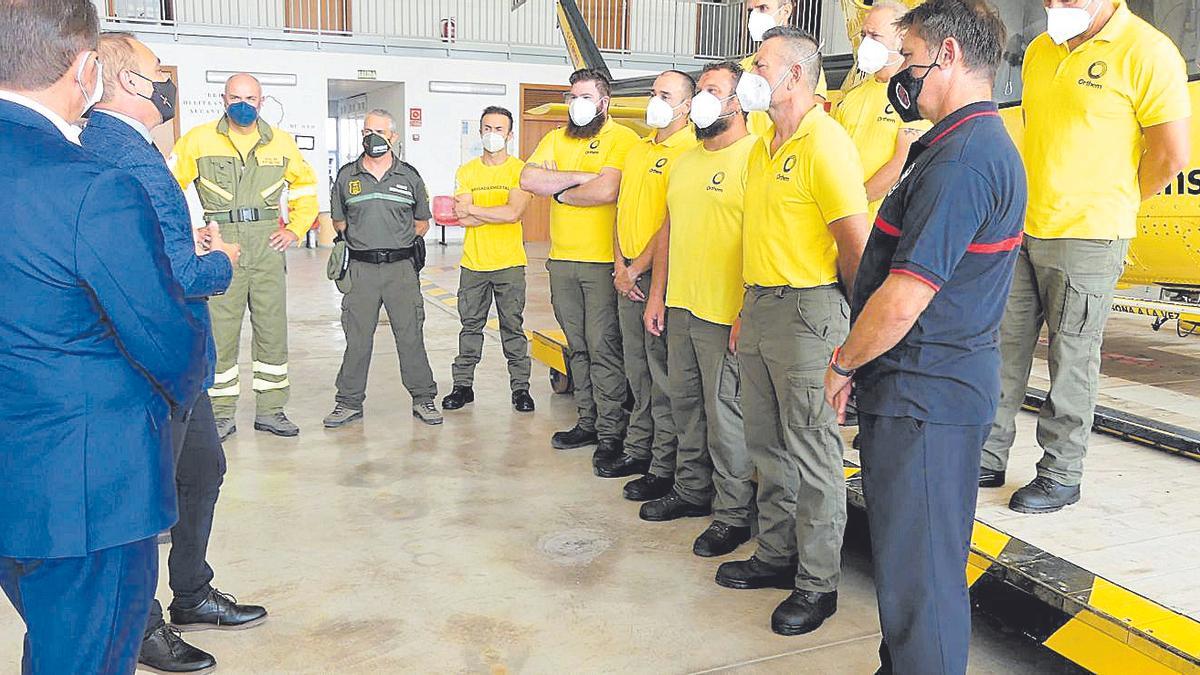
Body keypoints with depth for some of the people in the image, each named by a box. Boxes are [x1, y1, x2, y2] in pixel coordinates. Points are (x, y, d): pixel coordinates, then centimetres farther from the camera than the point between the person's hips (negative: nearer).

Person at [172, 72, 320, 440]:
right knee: (219, 333, 1)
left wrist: (295, 229, 10)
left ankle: (270, 410, 18)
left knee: (273, 330, 6)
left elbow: (305, 185, 21)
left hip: (268, 245, 2)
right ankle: (222, 415, 13)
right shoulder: (199, 139, 1)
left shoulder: (281, 142, 9)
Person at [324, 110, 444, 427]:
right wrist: (357, 239, 7)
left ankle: (423, 399, 12)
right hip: (361, 268, 1)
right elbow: (338, 220, 19)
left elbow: (423, 221, 15)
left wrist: (403, 242, 3)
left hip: (401, 267, -1)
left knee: (411, 335, 2)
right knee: (357, 338, 4)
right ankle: (349, 402, 15)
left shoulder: (409, 177, 8)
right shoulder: (346, 176, 9)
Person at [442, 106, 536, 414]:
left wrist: (473, 209, -9)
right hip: (473, 263, 3)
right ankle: (463, 385, 19)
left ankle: (520, 387, 14)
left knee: (513, 327, 5)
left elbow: (514, 213, -17)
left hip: (509, 264, -3)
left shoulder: (520, 170, -2)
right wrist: (500, 212, -12)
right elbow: (461, 218, -6)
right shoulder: (466, 172, 6)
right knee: (470, 326, 10)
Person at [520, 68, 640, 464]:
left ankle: (611, 432, 5)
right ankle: (588, 423, 23)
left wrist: (560, 193, -3)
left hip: (603, 261, -6)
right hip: (562, 259, 6)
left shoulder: (622, 138, -4)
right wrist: (579, 177, -9)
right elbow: (528, 180, 1)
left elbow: (607, 191, -20)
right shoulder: (557, 139, 16)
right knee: (578, 347, 12)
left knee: (604, 347, -4)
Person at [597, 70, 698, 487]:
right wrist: (620, 267, 3)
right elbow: (623, 212, 16)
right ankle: (638, 450, 25)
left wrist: (638, 268, -10)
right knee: (637, 369, 14)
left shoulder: (690, 152, -9)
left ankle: (664, 466, 6)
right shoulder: (638, 150, 17)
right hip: (627, 274, 8)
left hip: (661, 275, -8)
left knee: (663, 373, -3)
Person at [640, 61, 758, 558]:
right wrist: (657, 293, 16)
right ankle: (692, 490, 32)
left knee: (726, 413, -1)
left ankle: (734, 514, 12)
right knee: (686, 405, 16)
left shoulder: (753, 157, -10)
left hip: (725, 313, -8)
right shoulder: (686, 161, 16)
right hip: (679, 307, 8)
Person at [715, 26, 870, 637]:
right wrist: (746, 311, 16)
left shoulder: (825, 143, -13)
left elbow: (857, 244, -16)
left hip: (806, 311, -9)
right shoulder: (762, 149, 15)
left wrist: (846, 321, -8)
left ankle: (818, 584, 13)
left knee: (812, 454, 0)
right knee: (767, 444, 16)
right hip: (758, 308, 9)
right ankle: (776, 556, 31)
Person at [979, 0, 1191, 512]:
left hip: (1088, 239, -6)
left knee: (1072, 363, 3)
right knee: (1002, 349, 9)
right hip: (1020, 231, 7)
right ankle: (988, 459, 21)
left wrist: (1112, 203, 3)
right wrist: (1027, 204, 12)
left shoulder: (1146, 52, -9)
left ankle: (1061, 476, 16)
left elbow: (1171, 154, -9)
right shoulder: (1039, 51, 12)